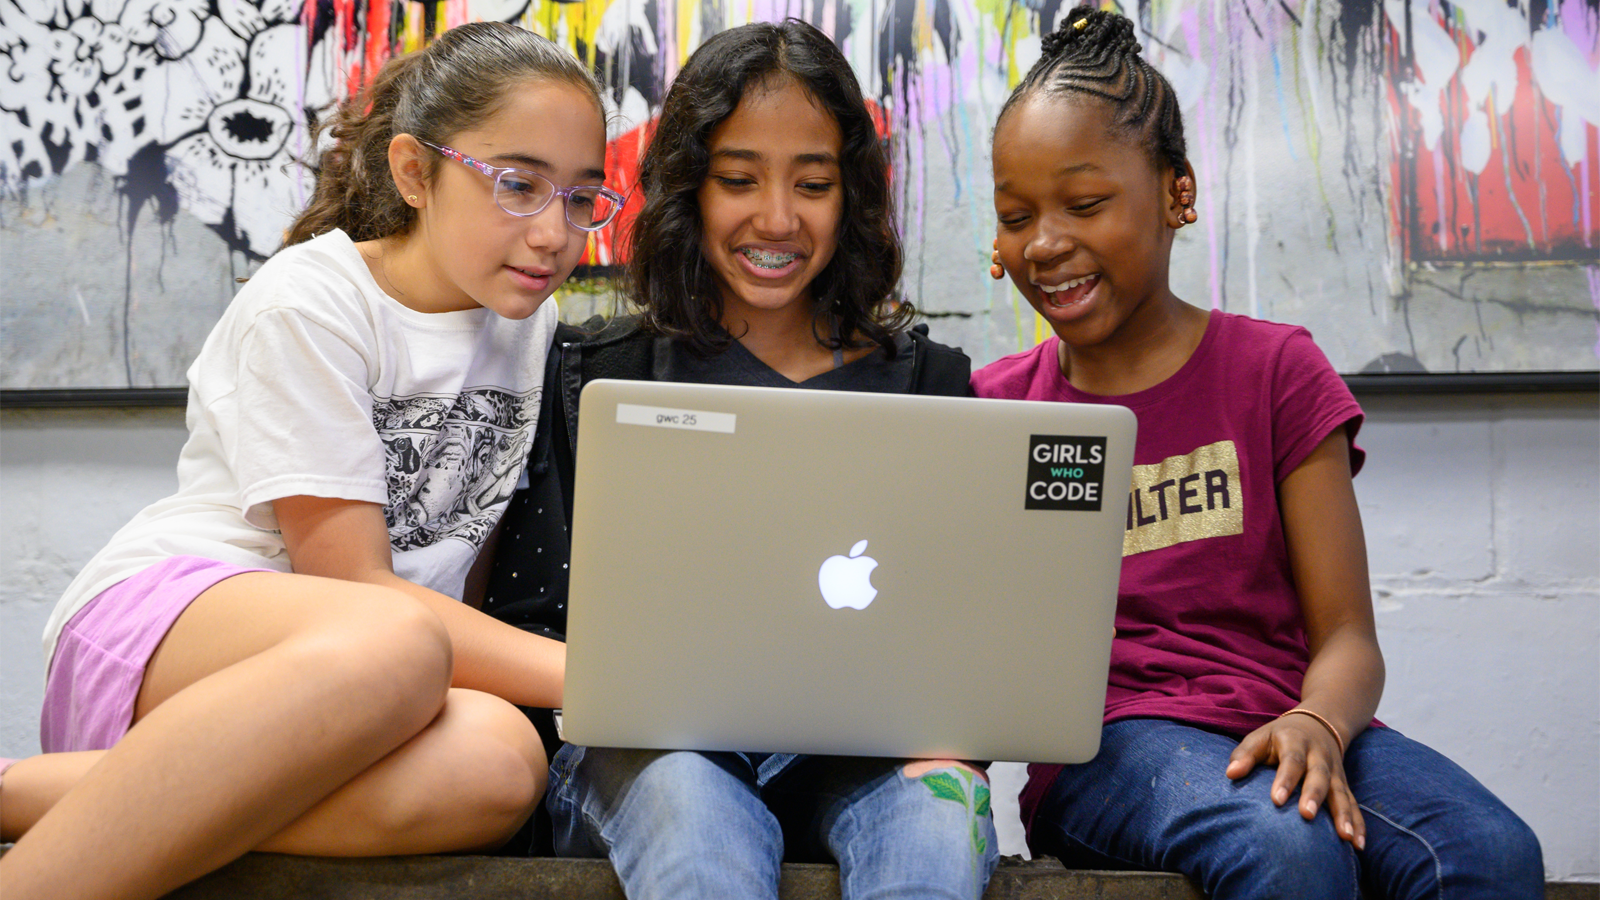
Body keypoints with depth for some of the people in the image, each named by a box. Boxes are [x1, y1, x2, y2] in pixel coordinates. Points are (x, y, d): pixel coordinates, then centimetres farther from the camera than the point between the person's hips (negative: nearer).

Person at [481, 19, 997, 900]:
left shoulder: (930, 383, 14)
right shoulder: (597, 379, 11)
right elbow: (528, 617, 7)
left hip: (857, 755, 1)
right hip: (649, 748, -1)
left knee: (938, 825, -34)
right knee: (690, 800, -37)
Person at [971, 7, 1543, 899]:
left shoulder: (1277, 370, 8)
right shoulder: (993, 406, 11)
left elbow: (1346, 635, 2)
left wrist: (1316, 725, -21)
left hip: (1273, 731, 2)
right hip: (1097, 744, -1)